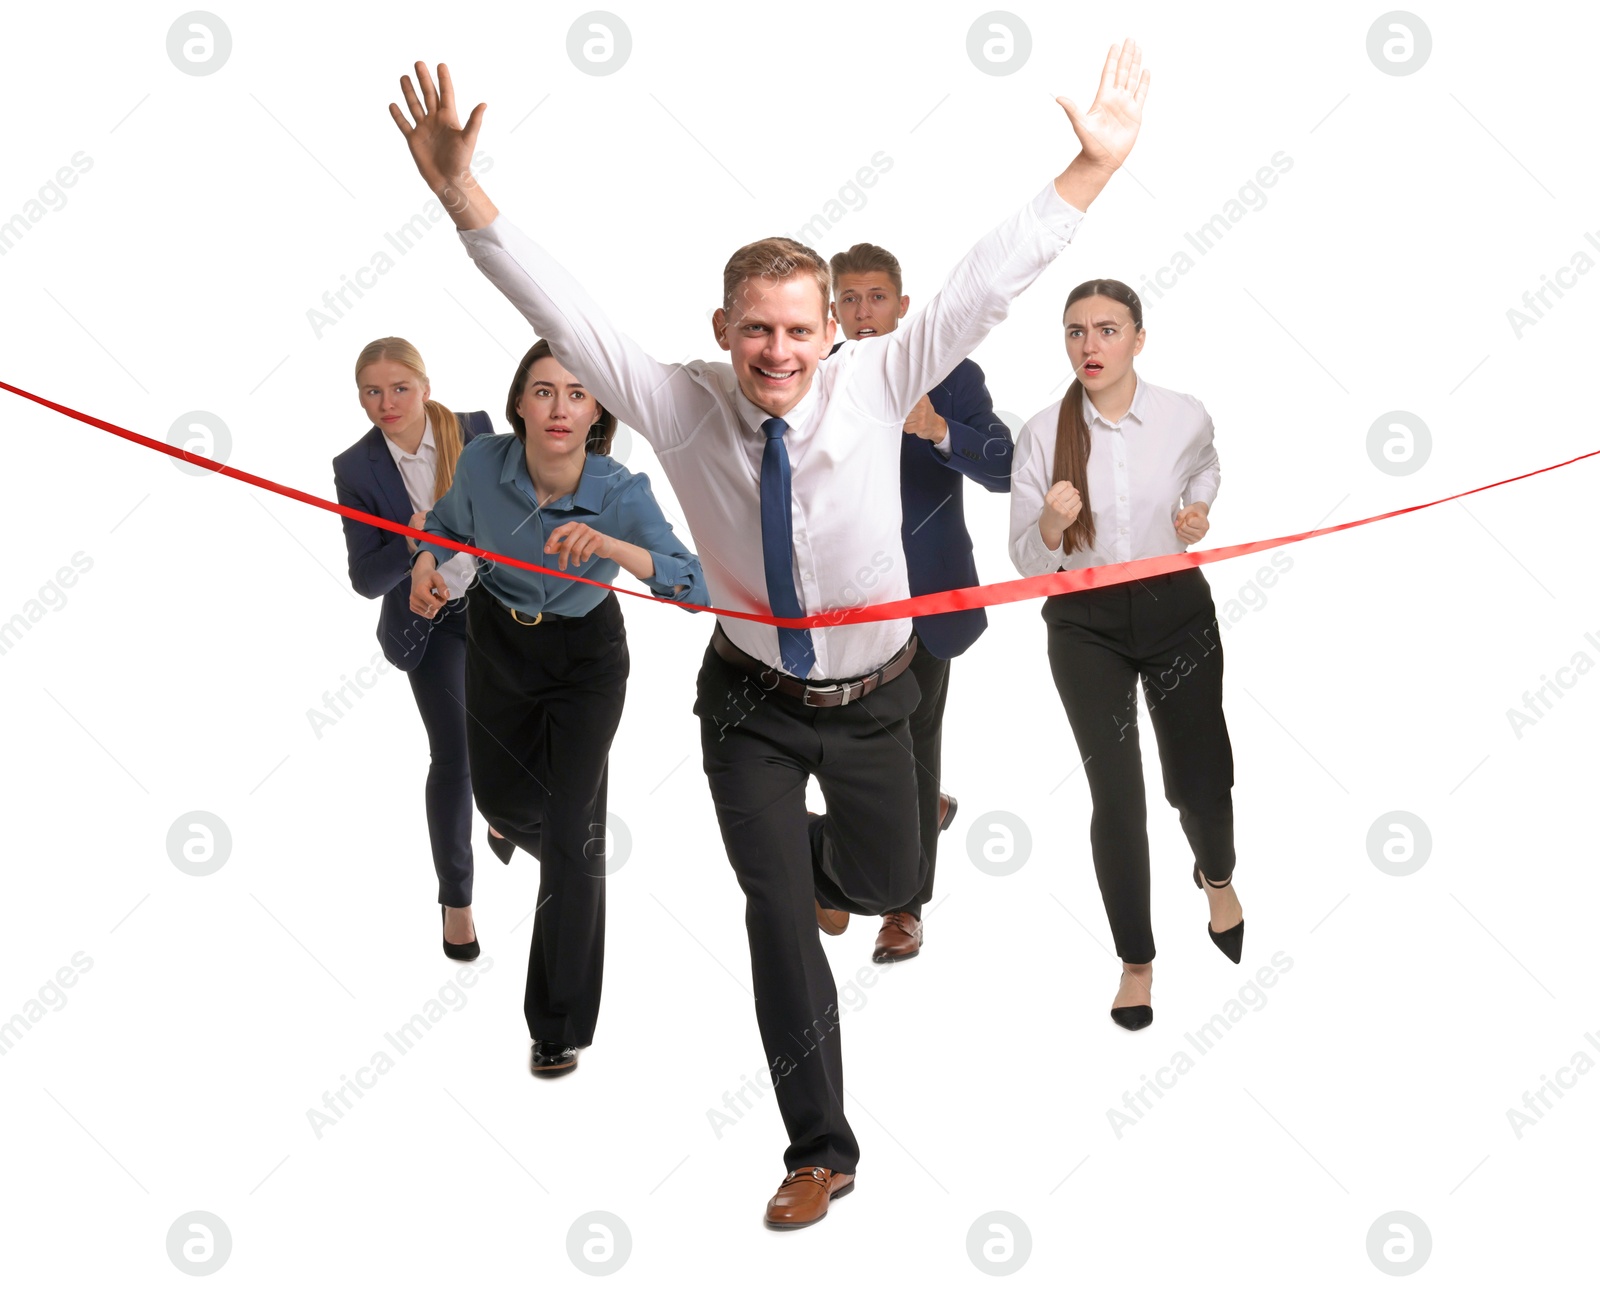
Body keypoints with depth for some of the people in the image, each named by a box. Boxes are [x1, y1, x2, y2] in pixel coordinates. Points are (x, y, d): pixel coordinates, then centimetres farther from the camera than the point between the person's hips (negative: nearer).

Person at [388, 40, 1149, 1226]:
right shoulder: (680, 406, -17)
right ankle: (821, 1151, 15)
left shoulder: (876, 386, -17)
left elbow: (987, 284, -22)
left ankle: (813, 852, 58)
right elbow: (562, 309, -22)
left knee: (891, 884, 19)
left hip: (871, 698, 1)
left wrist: (1095, 168, -30)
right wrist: (461, 192, -34)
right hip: (754, 708, -1)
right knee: (781, 925, -3)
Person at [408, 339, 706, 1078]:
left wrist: (611, 545, -57)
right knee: (498, 795, 21)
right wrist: (427, 563, -21)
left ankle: (560, 1024, 8)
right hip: (497, 642, 3)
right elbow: (449, 521, 0)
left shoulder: (622, 493, -30)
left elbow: (696, 586, -42)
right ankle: (530, 825, 63)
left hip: (585, 658, -3)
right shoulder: (483, 463, -23)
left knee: (571, 836, -7)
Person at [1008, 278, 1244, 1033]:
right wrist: (1051, 528, -27)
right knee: (1116, 796, -5)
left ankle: (1217, 876, 48)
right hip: (1086, 625, -1)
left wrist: (1199, 509, -2)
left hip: (1177, 609, 1)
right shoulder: (1042, 434, -12)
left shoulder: (1185, 417, -8)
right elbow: (1026, 563, -7)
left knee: (1201, 778, 9)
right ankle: (1136, 960, 17)